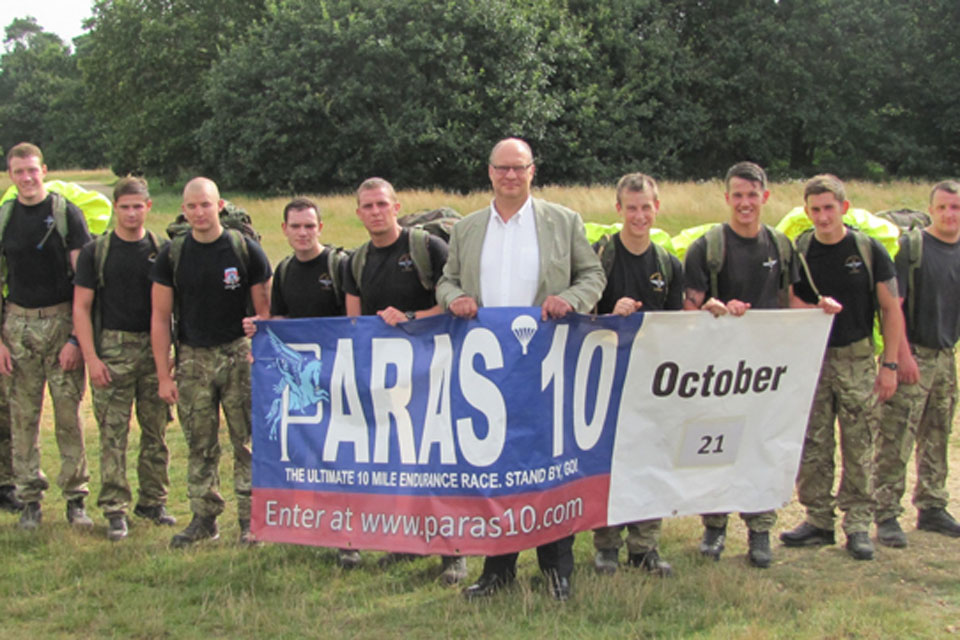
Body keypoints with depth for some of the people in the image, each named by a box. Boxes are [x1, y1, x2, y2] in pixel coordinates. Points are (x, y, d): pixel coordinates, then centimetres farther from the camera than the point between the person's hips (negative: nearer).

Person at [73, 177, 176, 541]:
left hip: (153, 348, 2)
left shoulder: (161, 250, 8)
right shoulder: (95, 252, 3)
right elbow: (81, 308, 1)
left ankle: (153, 501, 19)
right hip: (112, 349, -2)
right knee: (113, 433, -3)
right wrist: (91, 357, -7)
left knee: (156, 429, 6)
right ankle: (114, 510, 3)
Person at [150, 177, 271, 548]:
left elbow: (263, 310, 2)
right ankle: (204, 517, 19)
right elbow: (160, 316, 5)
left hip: (239, 354, -2)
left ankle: (250, 518, 9)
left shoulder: (245, 250, -2)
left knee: (247, 441, -1)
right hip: (192, 359, 2)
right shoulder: (172, 255, 3)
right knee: (199, 445, 7)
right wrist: (164, 375, 0)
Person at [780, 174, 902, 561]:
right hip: (810, 360, 2)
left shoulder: (868, 250, -1)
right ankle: (818, 521, 15)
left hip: (857, 359, -1)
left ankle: (858, 524, 9)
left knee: (859, 446, 1)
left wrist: (889, 365, -3)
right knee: (812, 446, 4)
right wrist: (817, 307, -13)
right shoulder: (798, 251, 2)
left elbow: (891, 309, 1)